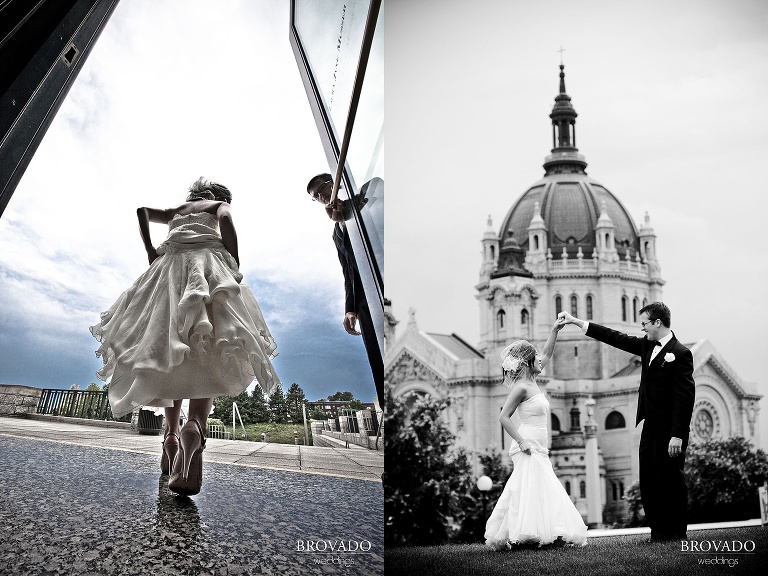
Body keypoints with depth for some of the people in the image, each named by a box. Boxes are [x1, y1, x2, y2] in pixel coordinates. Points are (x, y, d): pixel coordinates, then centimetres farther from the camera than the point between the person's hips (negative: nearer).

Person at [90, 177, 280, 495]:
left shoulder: (175, 212, 34)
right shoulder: (218, 206, 22)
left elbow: (143, 211, 21)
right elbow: (225, 219, -1)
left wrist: (150, 250, 14)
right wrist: (234, 267, -4)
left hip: (170, 267, 5)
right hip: (208, 261, -5)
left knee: (172, 353, 8)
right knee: (208, 356, -19)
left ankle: (171, 434, -3)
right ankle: (194, 425, -44)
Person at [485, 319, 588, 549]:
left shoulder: (531, 381, 13)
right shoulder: (521, 387, -12)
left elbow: (547, 354, 23)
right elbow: (504, 417, -15)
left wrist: (555, 330, 18)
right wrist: (521, 441, -18)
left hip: (538, 449, 9)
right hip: (529, 448, -9)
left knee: (542, 491, 7)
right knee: (530, 489, -12)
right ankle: (522, 535, -13)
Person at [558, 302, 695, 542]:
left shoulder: (680, 354, -12)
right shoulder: (647, 345, 12)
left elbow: (685, 397, -17)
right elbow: (615, 338, 17)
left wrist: (677, 435, -21)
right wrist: (576, 322, 16)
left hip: (668, 432, -8)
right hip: (650, 429, 8)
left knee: (670, 482, -1)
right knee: (648, 485, 8)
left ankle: (677, 533, 9)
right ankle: (658, 532, 14)